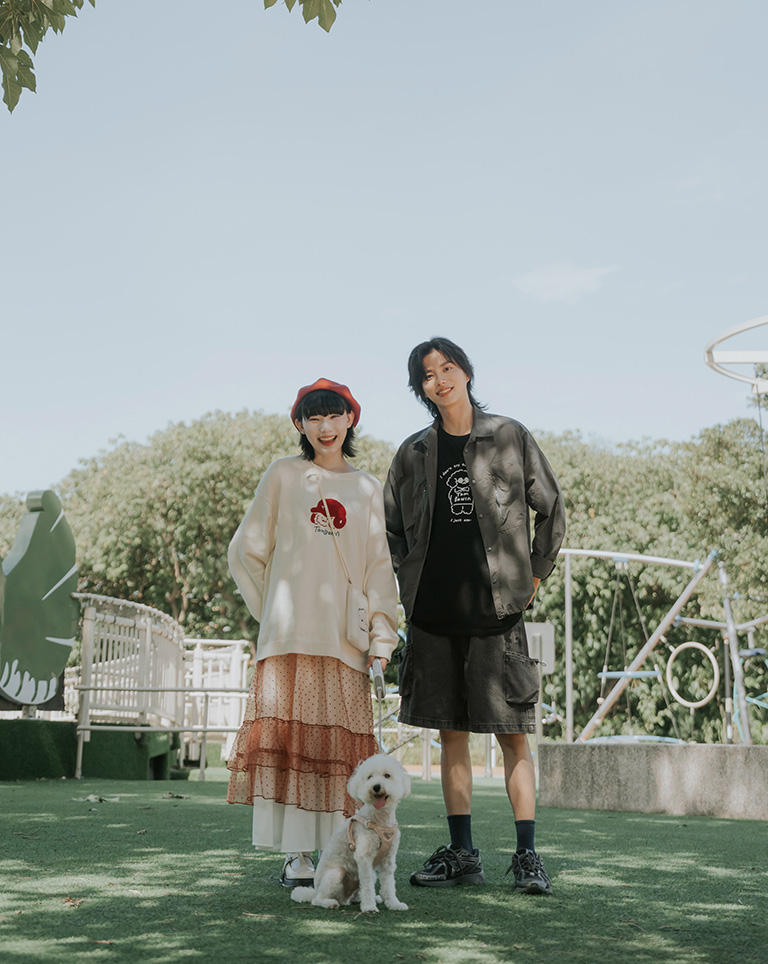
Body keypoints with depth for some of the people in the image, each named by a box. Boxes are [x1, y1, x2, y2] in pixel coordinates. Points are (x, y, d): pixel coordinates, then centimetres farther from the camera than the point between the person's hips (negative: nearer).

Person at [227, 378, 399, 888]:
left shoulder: (367, 488, 15)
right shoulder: (284, 476, 8)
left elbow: (379, 566, 13)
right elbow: (247, 550, 12)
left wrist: (382, 635, 5)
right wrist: (273, 611, 10)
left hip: (345, 636, 2)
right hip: (290, 635, -1)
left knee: (342, 743, -2)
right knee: (290, 738, -6)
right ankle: (296, 855, 0)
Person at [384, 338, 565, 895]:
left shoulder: (510, 437, 3)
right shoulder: (415, 452, 10)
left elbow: (552, 509, 9)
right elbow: (391, 526, 20)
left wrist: (534, 576, 7)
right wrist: (413, 578, 9)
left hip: (496, 609, -3)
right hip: (434, 612, 3)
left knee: (513, 734, -3)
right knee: (452, 734, 7)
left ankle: (527, 855, 3)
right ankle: (461, 854, 15)